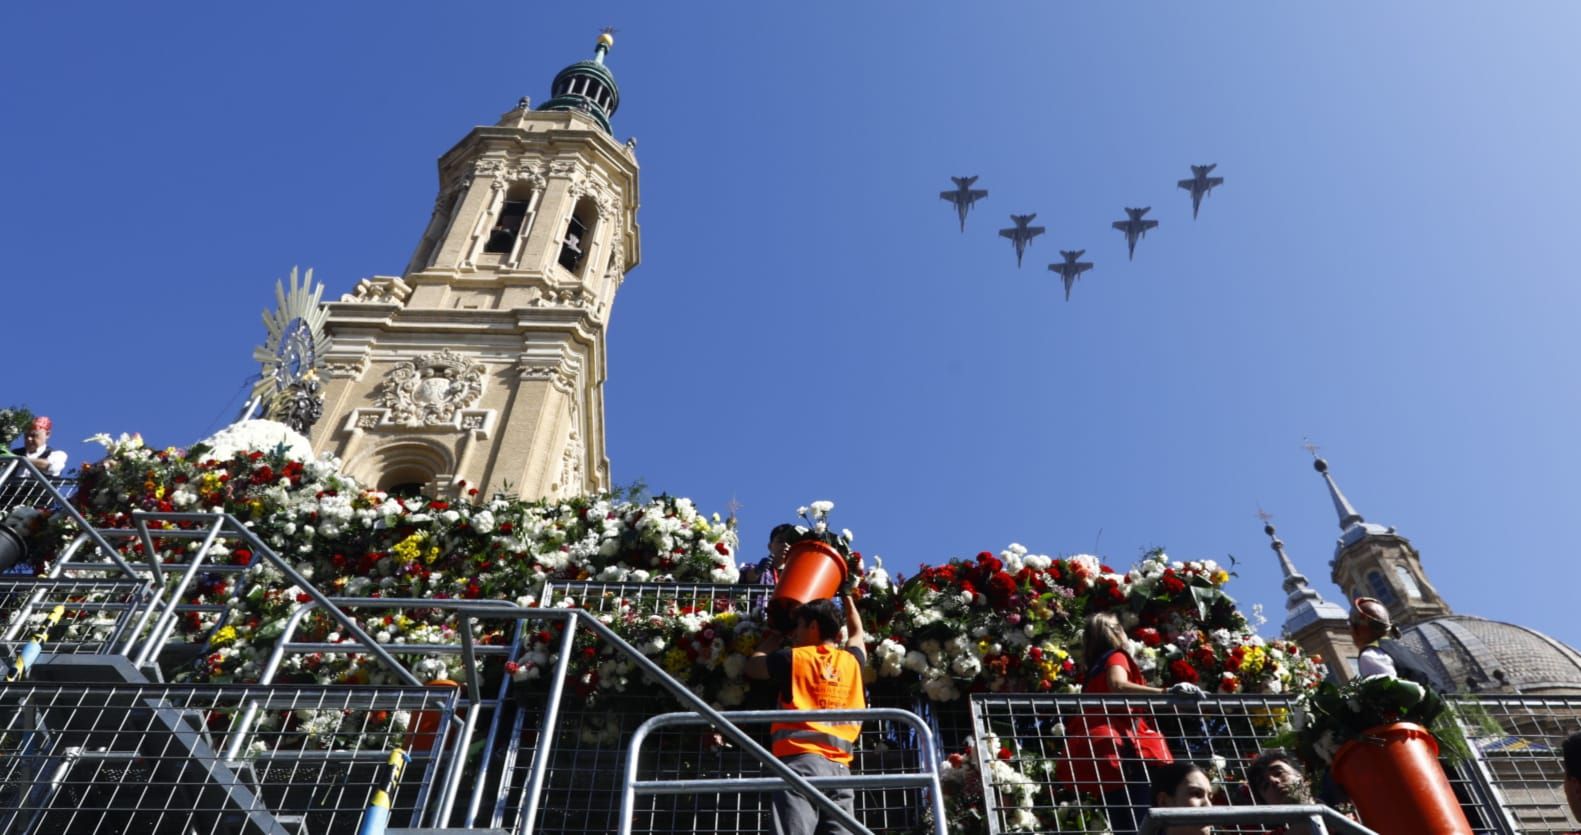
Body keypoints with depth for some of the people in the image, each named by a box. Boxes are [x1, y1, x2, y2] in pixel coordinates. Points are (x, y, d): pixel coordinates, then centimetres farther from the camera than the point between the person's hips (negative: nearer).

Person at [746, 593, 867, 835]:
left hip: (802, 761, -4)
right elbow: (857, 633, 40)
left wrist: (772, 638, 40)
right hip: (839, 767, 5)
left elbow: (753, 667, 24)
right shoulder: (851, 660, 16)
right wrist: (847, 597, 54)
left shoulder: (792, 658, 5)